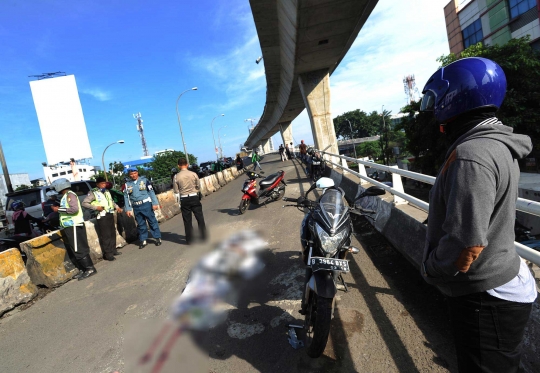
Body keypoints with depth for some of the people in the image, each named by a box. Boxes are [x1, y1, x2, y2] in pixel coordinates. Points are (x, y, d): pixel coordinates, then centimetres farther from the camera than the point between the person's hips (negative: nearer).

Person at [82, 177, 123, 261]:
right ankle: (107, 254, 1)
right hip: (102, 216, -7)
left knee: (112, 233, 13)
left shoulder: (107, 191, 15)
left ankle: (113, 250, 25)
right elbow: (84, 203, -10)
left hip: (110, 214, 7)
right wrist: (96, 207, -18)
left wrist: (116, 207, 12)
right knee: (105, 236, -6)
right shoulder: (93, 192, -6)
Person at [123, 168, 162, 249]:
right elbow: (126, 197, 9)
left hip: (146, 204, -3)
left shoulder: (144, 180, -2)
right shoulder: (127, 184, 6)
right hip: (136, 207, 3)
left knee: (152, 221, 1)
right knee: (140, 224, 11)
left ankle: (158, 238, 12)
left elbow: (151, 191, -3)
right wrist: (128, 209, 6)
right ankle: (143, 240, 22)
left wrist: (155, 203, -7)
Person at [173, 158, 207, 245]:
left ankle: (190, 240, 15)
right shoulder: (193, 174, -5)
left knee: (187, 220, 8)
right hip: (194, 197, 0)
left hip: (184, 199, 0)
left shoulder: (176, 177, -5)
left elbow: (176, 191, -1)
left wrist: (179, 202, 8)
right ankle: (203, 236, 14)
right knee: (200, 218, 9)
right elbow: (198, 186, 3)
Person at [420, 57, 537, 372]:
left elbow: (467, 243, -31)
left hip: (484, 296, -10)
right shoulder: (498, 144, 5)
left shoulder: (472, 154, -28)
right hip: (502, 286, 10)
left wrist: (431, 268, -14)